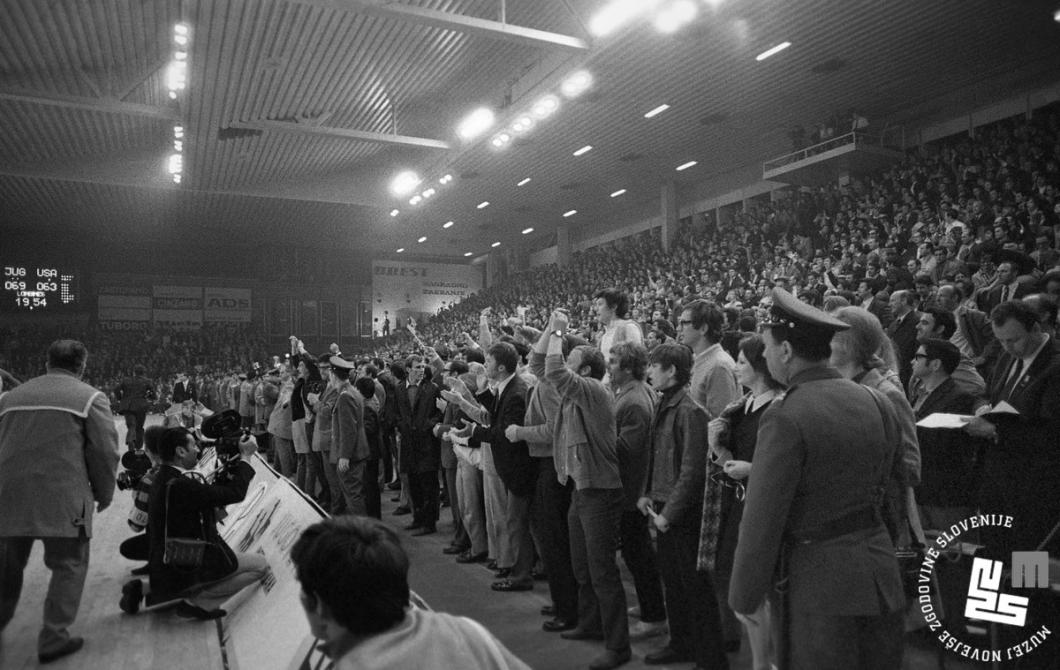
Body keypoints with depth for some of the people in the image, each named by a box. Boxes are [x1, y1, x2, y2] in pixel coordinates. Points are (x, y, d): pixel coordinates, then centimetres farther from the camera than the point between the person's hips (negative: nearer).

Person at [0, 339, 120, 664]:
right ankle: (53, 638, 10)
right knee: (69, 566, 9)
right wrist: (104, 493, 7)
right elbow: (104, 451, -7)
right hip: (63, 500, -5)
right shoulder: (91, 398, -2)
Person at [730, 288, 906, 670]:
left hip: (817, 583, -7)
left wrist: (743, 599, -6)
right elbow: (885, 479, 11)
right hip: (880, 574, 7)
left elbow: (762, 522, -17)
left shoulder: (785, 418, -19)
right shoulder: (877, 403, 2)